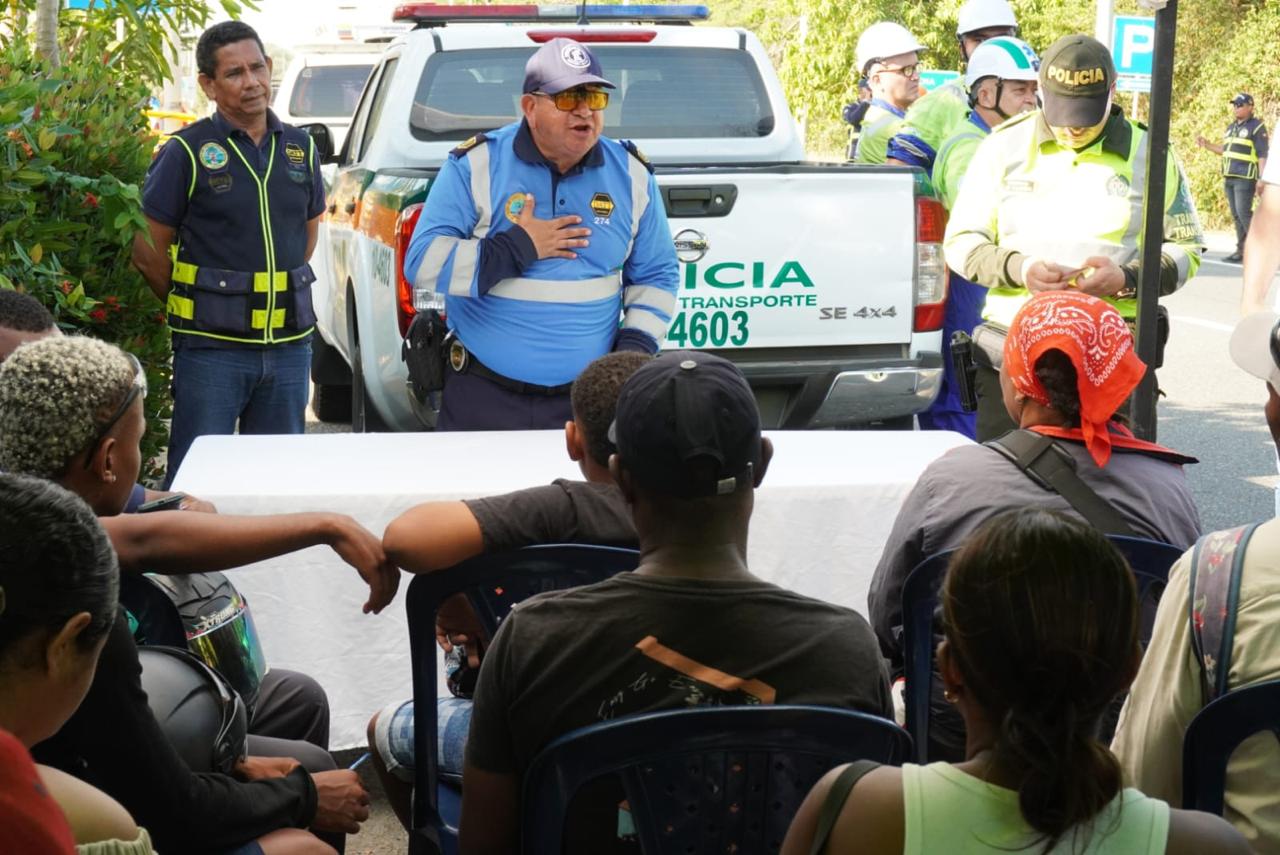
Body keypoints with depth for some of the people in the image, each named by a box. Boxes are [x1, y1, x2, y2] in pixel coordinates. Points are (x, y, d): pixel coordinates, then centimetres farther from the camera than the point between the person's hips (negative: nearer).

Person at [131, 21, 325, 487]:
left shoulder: (299, 148, 8)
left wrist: (279, 295, 13)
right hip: (212, 348, -4)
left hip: (290, 342, 5)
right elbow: (148, 248, -2)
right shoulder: (186, 151, -6)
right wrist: (194, 305, 3)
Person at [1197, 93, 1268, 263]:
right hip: (1229, 177, 8)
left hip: (1245, 177, -8)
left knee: (1244, 212, -15)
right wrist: (1207, 145, 15)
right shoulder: (1231, 127, 18)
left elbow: (1263, 155, -10)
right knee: (1236, 215, 6)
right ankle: (1241, 251, 8)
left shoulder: (1257, 127, -5)